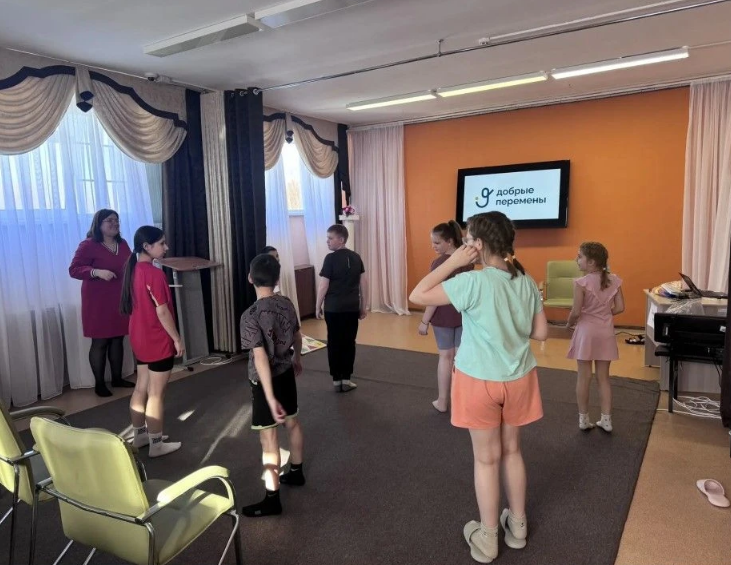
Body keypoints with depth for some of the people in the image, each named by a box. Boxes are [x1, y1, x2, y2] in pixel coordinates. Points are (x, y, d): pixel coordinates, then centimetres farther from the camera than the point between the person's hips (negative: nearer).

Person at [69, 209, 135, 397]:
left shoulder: (122, 244, 9)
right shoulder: (88, 245, -11)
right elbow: (74, 270, -14)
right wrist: (97, 272, -29)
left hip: (120, 298, 6)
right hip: (98, 301, -6)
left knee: (118, 339, 12)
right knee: (100, 341, 1)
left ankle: (117, 378, 25)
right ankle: (99, 384, 12)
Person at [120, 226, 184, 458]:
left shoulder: (133, 270, 5)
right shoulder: (155, 274, -21)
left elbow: (139, 306, 12)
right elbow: (162, 311, -21)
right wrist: (177, 339, -12)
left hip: (139, 339, 9)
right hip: (158, 341, -9)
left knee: (141, 389, 19)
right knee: (156, 394, 2)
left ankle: (139, 435, 31)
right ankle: (156, 444, 12)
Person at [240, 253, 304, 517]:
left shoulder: (251, 316, -25)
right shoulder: (287, 303, -4)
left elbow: (261, 358, -29)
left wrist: (270, 398, -28)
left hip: (266, 380, -7)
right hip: (287, 373, 7)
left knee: (268, 438, 2)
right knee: (292, 422, 22)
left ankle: (272, 500, 12)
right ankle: (296, 472, 42)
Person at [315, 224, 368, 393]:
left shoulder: (331, 258, -11)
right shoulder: (356, 257, 4)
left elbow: (323, 285, -10)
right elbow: (364, 283, 7)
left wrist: (318, 306, 1)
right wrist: (364, 306, 15)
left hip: (333, 308, -4)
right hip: (352, 308, 4)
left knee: (334, 344, 7)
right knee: (349, 343, 9)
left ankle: (337, 380, 13)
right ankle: (346, 379, 14)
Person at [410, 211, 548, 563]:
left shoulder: (473, 282, -21)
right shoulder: (527, 282, -3)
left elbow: (418, 296, -18)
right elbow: (540, 333, 3)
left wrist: (452, 262, -15)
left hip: (480, 380, -5)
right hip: (518, 378, 5)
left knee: (486, 459, 10)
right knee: (511, 451, 21)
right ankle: (518, 526, 38)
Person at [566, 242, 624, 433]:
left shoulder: (581, 283, -16)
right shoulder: (614, 281, -1)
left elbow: (576, 312, -17)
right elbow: (619, 308, 1)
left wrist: (569, 323, 3)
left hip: (586, 332, -4)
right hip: (605, 332, 4)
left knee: (584, 377, 7)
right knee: (603, 378, 14)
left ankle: (584, 419, 17)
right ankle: (606, 420, 20)